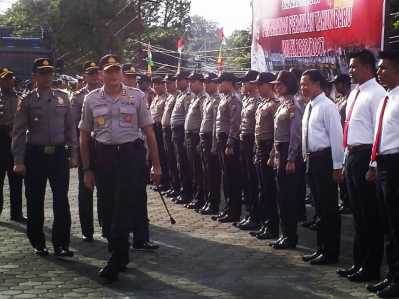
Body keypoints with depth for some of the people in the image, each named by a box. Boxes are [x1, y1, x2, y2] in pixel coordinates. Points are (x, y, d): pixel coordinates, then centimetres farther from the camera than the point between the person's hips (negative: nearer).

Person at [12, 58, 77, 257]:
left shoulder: (62, 98, 6)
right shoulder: (27, 101, -1)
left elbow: (70, 128, 10)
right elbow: (18, 132, -2)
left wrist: (73, 154, 5)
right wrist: (18, 161, -7)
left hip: (59, 153, 1)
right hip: (35, 154, -1)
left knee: (61, 201, -1)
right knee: (35, 202, 7)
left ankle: (61, 244, 5)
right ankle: (38, 244, 22)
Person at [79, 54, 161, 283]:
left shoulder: (136, 96, 2)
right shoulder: (92, 99, 6)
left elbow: (149, 132, 4)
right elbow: (85, 136, 11)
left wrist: (156, 165, 2)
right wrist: (87, 169, 8)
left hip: (131, 154, -3)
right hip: (103, 156, 3)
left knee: (123, 210, -7)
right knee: (108, 211, 8)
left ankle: (115, 263, -2)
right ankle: (121, 257, 25)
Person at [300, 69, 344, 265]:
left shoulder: (327, 106, -13)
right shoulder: (309, 107, 13)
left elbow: (336, 137, -16)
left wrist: (337, 166, -17)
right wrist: (306, 158, 16)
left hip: (325, 159, -9)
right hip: (311, 159, 9)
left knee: (329, 208, -1)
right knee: (319, 207, 15)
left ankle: (330, 252, 7)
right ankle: (321, 248, 23)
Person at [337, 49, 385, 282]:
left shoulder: (376, 94, -12)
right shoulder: (354, 94, 16)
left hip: (365, 156, -9)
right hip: (352, 156, 9)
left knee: (370, 216, -1)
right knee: (357, 213, 15)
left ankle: (371, 268, 7)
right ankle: (358, 263, 24)